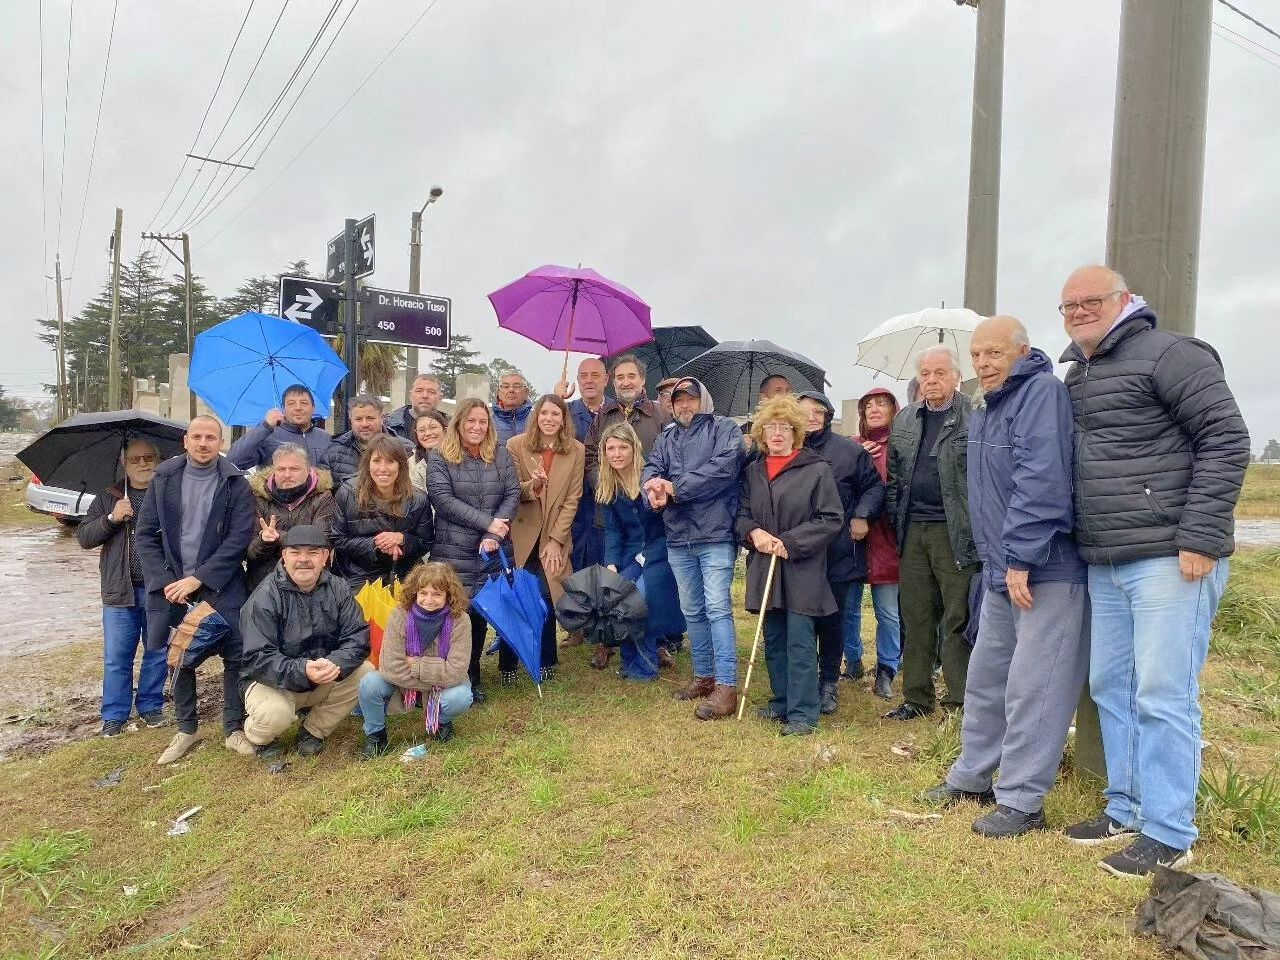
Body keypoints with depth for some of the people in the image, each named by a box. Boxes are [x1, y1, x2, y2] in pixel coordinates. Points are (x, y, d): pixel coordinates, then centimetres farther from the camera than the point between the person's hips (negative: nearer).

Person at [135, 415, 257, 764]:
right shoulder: (164, 479, 5)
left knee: (235, 657, -2)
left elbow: (239, 538, -9)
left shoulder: (236, 484, -3)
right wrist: (164, 582, -7)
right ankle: (186, 729, 27)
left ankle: (234, 728, 14)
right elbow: (146, 535, 4)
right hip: (172, 585, 3)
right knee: (179, 658, 11)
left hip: (221, 586, -2)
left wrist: (198, 579, -14)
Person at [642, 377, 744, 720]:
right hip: (678, 537, 6)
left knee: (717, 608, -11)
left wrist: (675, 488, -15)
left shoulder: (725, 429, 1)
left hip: (715, 534, -6)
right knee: (692, 611, 13)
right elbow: (651, 469, 4)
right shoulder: (665, 439, 18)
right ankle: (704, 676, 26)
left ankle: (726, 687, -7)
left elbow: (724, 467, -16)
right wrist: (654, 489, -21)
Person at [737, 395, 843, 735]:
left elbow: (832, 520, -8)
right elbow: (741, 514, 14)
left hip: (802, 570, -5)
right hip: (764, 567, 5)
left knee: (800, 642, -4)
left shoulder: (817, 469, -5)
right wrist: (753, 532, -8)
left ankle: (803, 713, 4)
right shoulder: (753, 471, 11)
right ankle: (782, 701, 28)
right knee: (773, 640, 14)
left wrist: (790, 542, -15)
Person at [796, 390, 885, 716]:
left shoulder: (848, 450, 1)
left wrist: (862, 515, -6)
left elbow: (874, 486, 8)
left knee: (832, 621, 8)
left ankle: (829, 682, 23)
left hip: (839, 553, -1)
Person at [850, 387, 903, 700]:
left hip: (885, 537, -2)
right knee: (848, 606, 10)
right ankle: (852, 662, 29)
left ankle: (886, 672, 17)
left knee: (889, 613, 3)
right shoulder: (852, 447, 8)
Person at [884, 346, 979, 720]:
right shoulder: (904, 421, 14)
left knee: (958, 619, 1)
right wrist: (896, 518, 10)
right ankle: (916, 699, 21)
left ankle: (960, 702, 11)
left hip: (955, 532, -5)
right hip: (912, 531, 5)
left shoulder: (974, 417, -4)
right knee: (915, 619, 11)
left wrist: (977, 526, -11)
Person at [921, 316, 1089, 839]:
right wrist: (998, 559, 15)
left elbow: (1041, 480, -24)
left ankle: (1021, 800, 9)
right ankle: (972, 775, 31)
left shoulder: (1042, 392, -14)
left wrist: (1021, 557, -23)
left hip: (1046, 570, -10)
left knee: (1031, 689, -4)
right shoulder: (985, 410, 16)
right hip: (1003, 570, 10)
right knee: (986, 677, 17)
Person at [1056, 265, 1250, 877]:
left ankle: (1169, 835, 10)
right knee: (1111, 687, 14)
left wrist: (1201, 536, -17)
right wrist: (1083, 545, 17)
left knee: (1163, 695, -3)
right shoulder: (1076, 375, 17)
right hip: (1104, 563, 8)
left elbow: (1226, 439, -12)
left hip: (1168, 557, -8)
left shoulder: (1168, 354, -7)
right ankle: (1126, 810, 28)